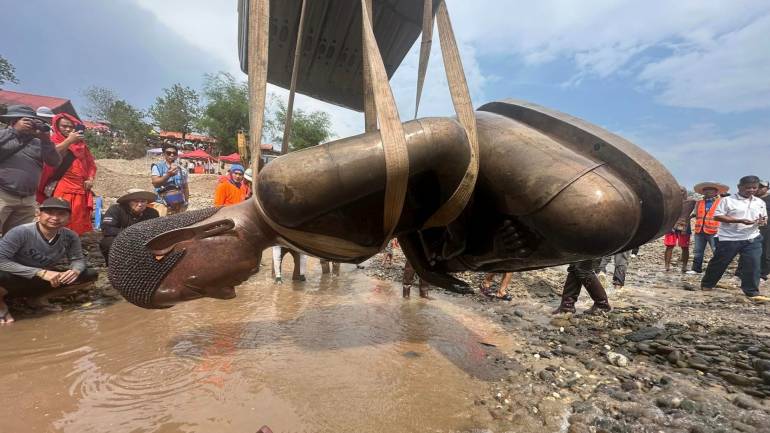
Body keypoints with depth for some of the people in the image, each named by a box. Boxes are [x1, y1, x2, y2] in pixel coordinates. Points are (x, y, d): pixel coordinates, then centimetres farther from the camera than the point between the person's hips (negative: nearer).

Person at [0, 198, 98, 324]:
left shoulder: (70, 236, -13)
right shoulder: (20, 232, -24)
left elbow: (78, 259, -4)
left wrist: (75, 271, -28)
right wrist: (41, 272, -35)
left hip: (42, 282, 5)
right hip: (13, 281, -4)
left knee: (90, 274, -9)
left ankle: (39, 298, 4)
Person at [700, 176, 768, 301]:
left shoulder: (760, 202, 12)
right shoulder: (728, 200, -6)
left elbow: (764, 218, 18)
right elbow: (717, 216, -12)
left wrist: (762, 221, -8)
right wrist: (740, 221, -21)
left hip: (752, 239, 4)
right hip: (729, 239, -4)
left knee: (753, 265, -3)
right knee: (719, 263, 5)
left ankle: (752, 292, 7)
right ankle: (706, 285, 22)